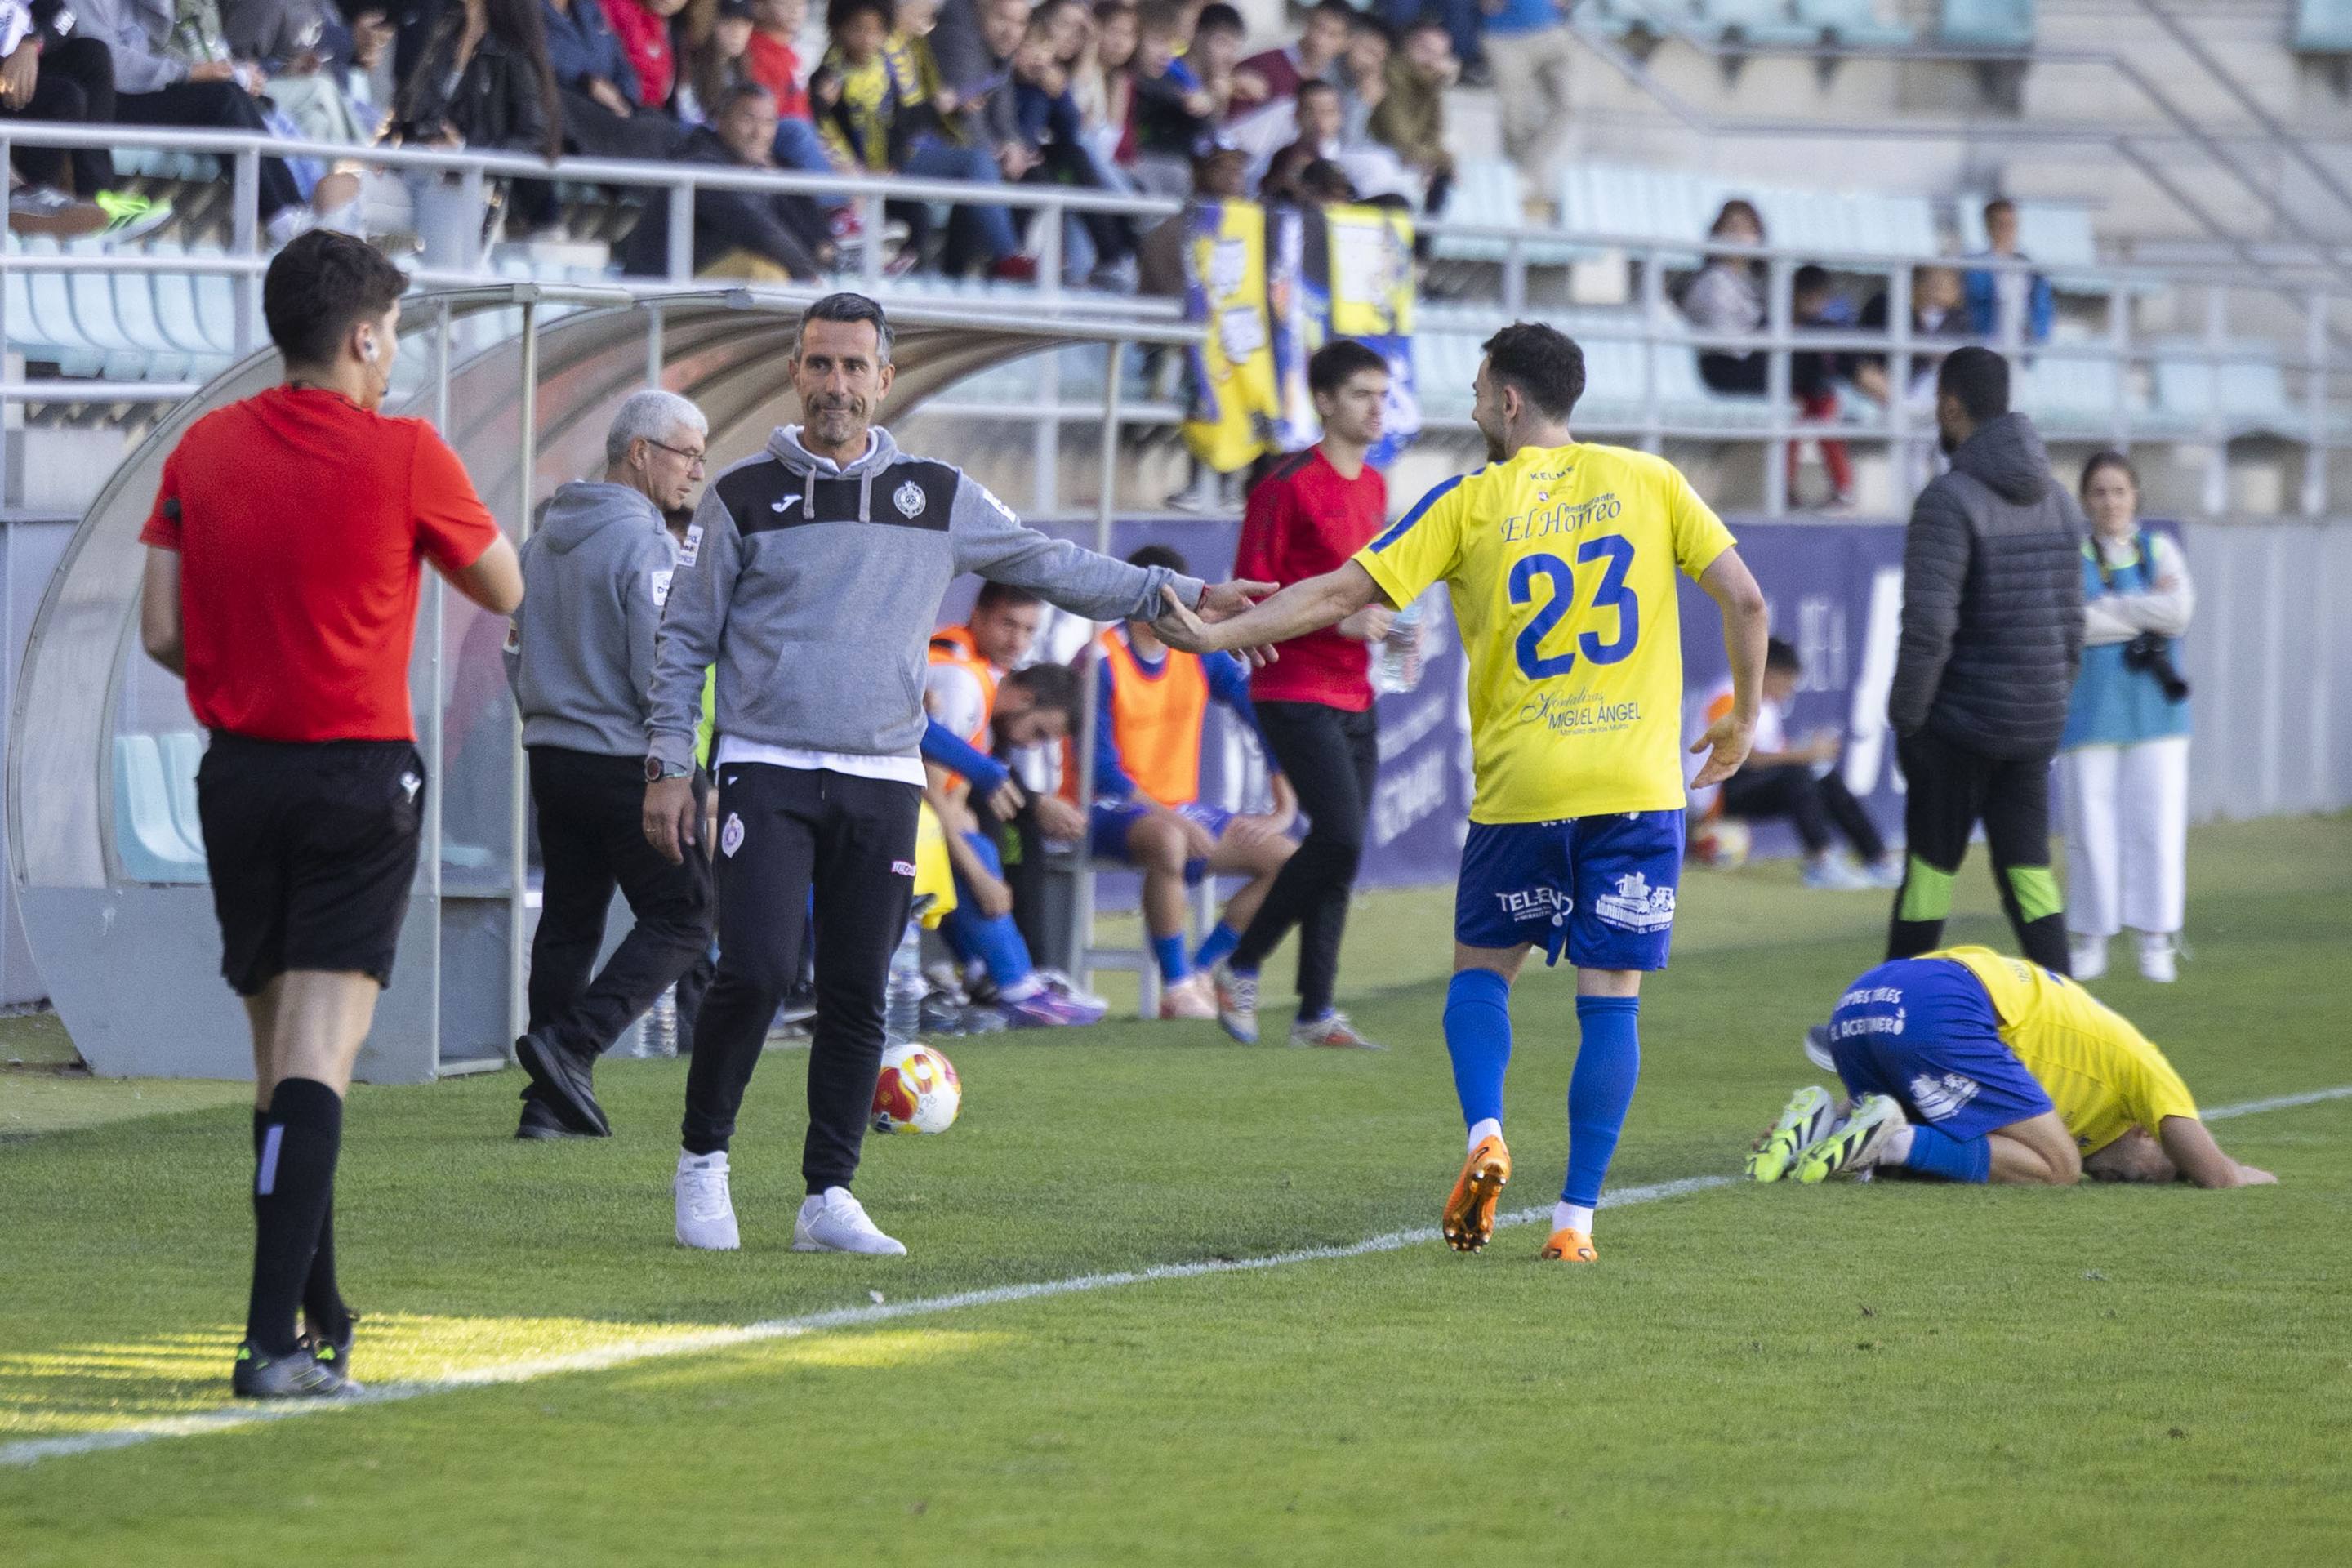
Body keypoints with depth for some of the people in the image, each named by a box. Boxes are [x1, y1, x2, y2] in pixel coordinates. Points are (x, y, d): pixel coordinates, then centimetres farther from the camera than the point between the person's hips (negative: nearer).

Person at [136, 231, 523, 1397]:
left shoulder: (204, 449, 3)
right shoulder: (402, 454, -9)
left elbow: (161, 631, 4)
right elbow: (502, 591, 5)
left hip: (237, 775, 4)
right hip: (360, 777, -4)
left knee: (278, 1062, 15)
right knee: (319, 1055, -10)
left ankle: (318, 1321, 24)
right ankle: (276, 1339, -20)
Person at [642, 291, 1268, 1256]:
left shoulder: (939, 498, 10)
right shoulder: (744, 497, 5)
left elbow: (1050, 565, 14)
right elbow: (686, 637, 9)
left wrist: (1177, 595, 6)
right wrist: (668, 765, 2)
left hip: (883, 783, 3)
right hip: (767, 771, -3)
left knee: (858, 996, 1)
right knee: (756, 970, -16)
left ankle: (829, 1198, 8)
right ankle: (703, 1159, 3)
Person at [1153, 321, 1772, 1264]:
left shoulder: (1471, 503, 1)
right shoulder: (1649, 481, 5)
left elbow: (1340, 594, -1)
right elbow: (1745, 599, 1)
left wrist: (1217, 636, 8)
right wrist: (1741, 726, 14)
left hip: (1520, 788, -1)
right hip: (1638, 788, 1)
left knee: (1482, 968, 18)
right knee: (1609, 1002, 3)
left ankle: (1485, 1135, -6)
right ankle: (1577, 1216, -2)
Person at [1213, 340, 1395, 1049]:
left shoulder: (1373, 486, 15)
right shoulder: (1288, 486, -11)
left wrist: (1385, 621, 8)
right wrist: (1338, 619, -20)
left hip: (1354, 696, 8)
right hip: (1295, 692, -8)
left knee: (1341, 848, 5)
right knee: (1340, 837, -18)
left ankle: (1316, 1012, 9)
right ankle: (1239, 970, -3)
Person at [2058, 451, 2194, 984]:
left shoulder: (2159, 550, 10)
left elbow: (2179, 611, -6)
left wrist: (2105, 611, -8)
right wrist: (2145, 612, -8)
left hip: (2154, 708, 2)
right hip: (2089, 712, -2)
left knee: (2157, 822, -2)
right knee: (2090, 825, -3)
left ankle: (2157, 940, 4)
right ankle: (2088, 938, 6)